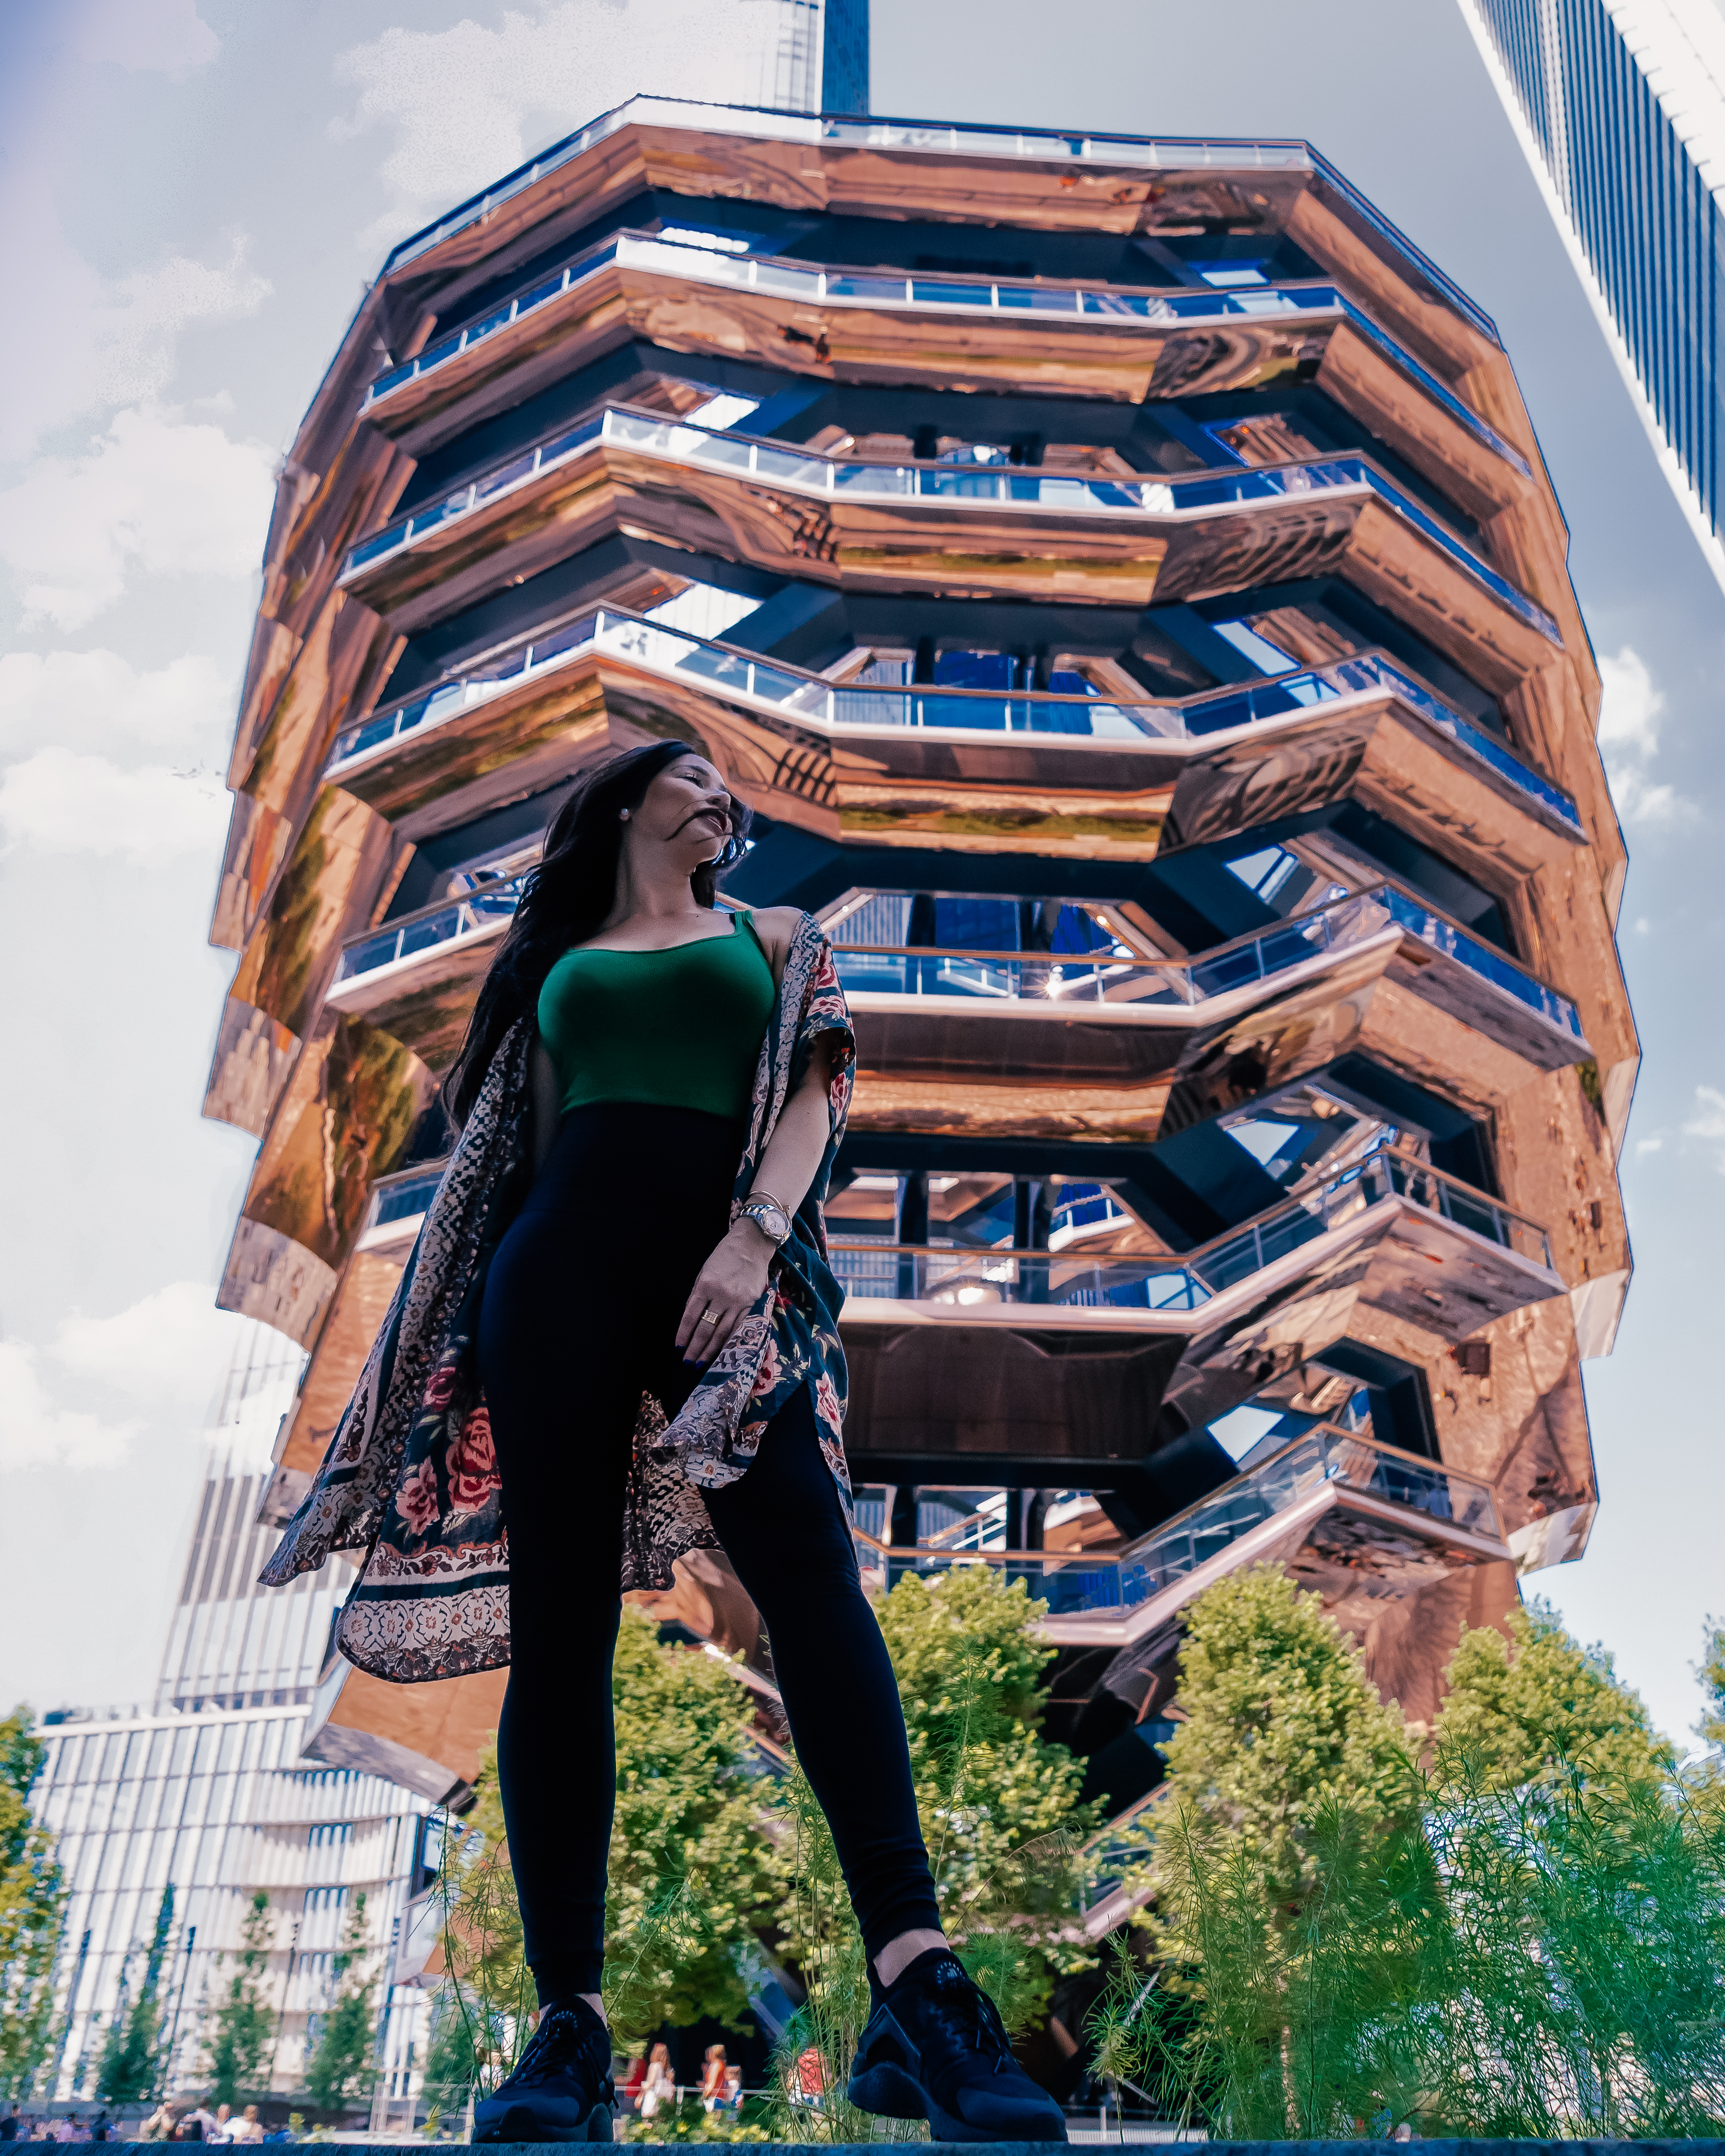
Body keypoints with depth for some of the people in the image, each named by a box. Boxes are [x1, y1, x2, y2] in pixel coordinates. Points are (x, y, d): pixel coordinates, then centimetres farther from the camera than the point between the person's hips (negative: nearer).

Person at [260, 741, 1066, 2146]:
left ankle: (916, 1978, -27)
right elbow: (521, 1142, 21)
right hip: (566, 1261, 2)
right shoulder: (560, 961, 25)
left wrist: (755, 1237, -11)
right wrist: (481, 1320, 13)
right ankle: (572, 2018, 0)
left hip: (729, 1262, -1)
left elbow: (819, 1087, 7)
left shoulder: (774, 937, 22)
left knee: (809, 1566, -20)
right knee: (556, 1621, -5)